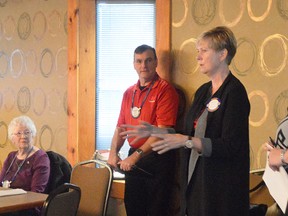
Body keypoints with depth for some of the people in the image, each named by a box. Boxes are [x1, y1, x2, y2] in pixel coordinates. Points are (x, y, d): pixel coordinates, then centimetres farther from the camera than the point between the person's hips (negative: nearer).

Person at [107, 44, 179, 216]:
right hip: (133, 160, 6)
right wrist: (113, 153, -1)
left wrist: (136, 155, -20)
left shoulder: (165, 90, -10)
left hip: (157, 160, -6)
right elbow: (121, 127, 16)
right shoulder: (129, 93, 12)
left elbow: (163, 131, -18)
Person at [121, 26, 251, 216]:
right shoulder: (203, 91, 12)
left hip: (222, 186, -7)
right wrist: (153, 131, 6)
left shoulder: (234, 92, -13)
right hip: (196, 179, 7)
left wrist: (186, 141, -24)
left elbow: (230, 146, -20)